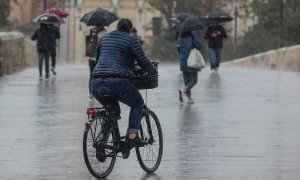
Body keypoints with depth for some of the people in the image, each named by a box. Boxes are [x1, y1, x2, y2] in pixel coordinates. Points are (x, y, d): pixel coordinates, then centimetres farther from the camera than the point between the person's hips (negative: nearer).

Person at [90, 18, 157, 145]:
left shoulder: (104, 37, 23)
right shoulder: (132, 39, 7)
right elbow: (142, 61, 3)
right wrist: (153, 71, 20)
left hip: (96, 84, 5)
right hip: (118, 82, -5)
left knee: (113, 112, 25)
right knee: (138, 104, 18)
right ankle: (132, 136, 2)